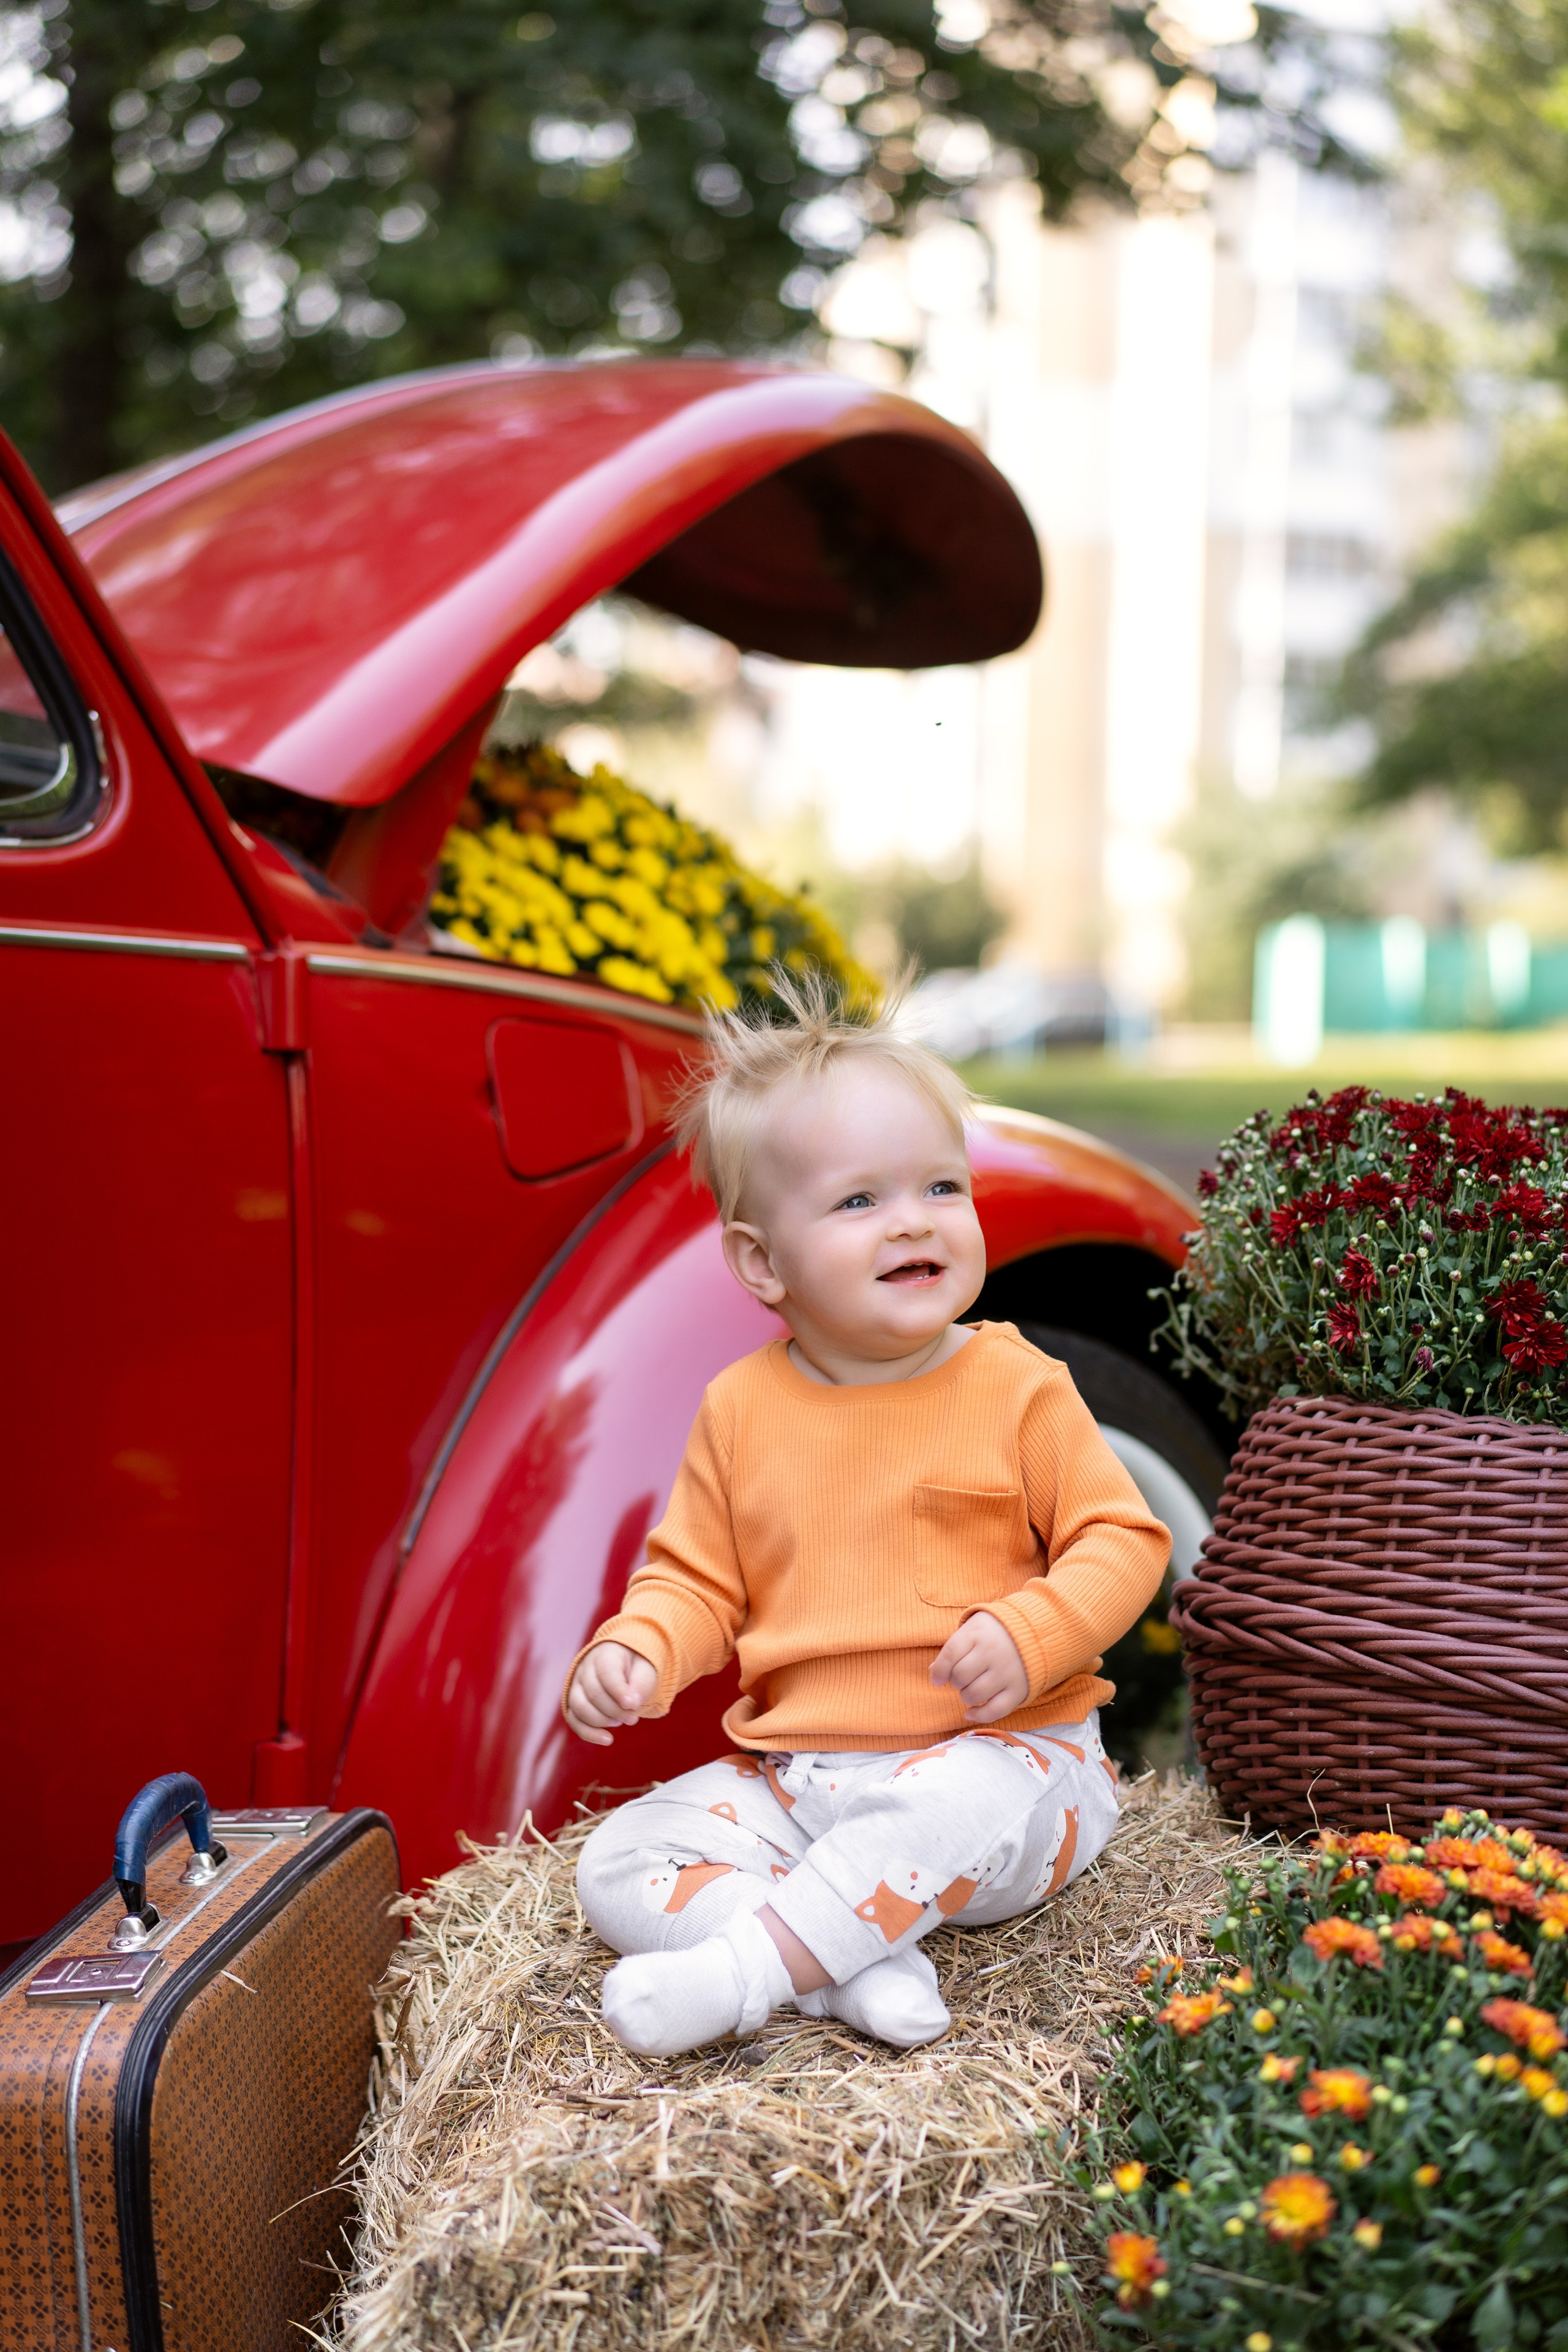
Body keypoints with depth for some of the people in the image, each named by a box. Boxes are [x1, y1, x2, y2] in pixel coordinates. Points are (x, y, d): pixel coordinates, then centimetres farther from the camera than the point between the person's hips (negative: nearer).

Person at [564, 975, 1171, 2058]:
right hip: (793, 1779, 4)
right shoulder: (741, 1410, 4)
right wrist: (635, 1653, -9)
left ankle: (747, 1968, -31)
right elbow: (695, 1580, 12)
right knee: (620, 1862, -13)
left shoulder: (1017, 1388, -4)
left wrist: (1030, 1635, -19)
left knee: (953, 1808, -38)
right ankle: (858, 1969, -27)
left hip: (997, 1755, -4)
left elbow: (1122, 1540, -1)